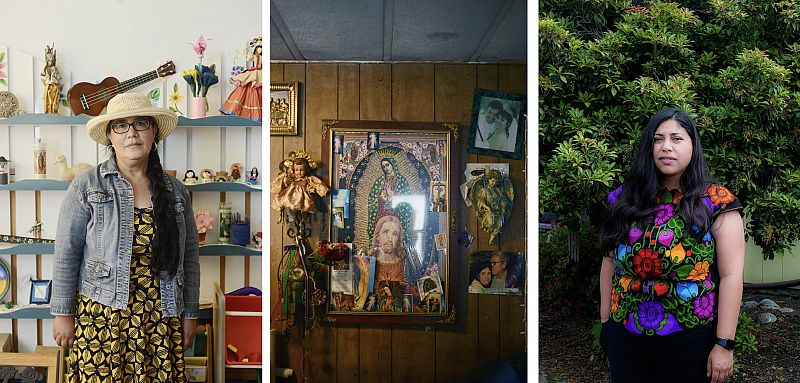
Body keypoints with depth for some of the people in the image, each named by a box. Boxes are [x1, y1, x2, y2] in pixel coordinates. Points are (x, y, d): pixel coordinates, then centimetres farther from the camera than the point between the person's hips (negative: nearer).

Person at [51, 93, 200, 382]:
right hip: (101, 316, -2)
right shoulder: (86, 186, -2)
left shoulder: (175, 191, 5)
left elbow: (189, 257, 9)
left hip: (160, 320, 2)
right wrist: (63, 314, -1)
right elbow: (66, 253, -1)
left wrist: (189, 315, 8)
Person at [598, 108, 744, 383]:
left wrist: (724, 344, -13)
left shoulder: (716, 202, -6)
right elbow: (609, 264, 8)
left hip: (691, 340, -3)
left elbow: (731, 275, -9)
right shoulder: (624, 200, 3)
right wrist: (605, 322, 8)